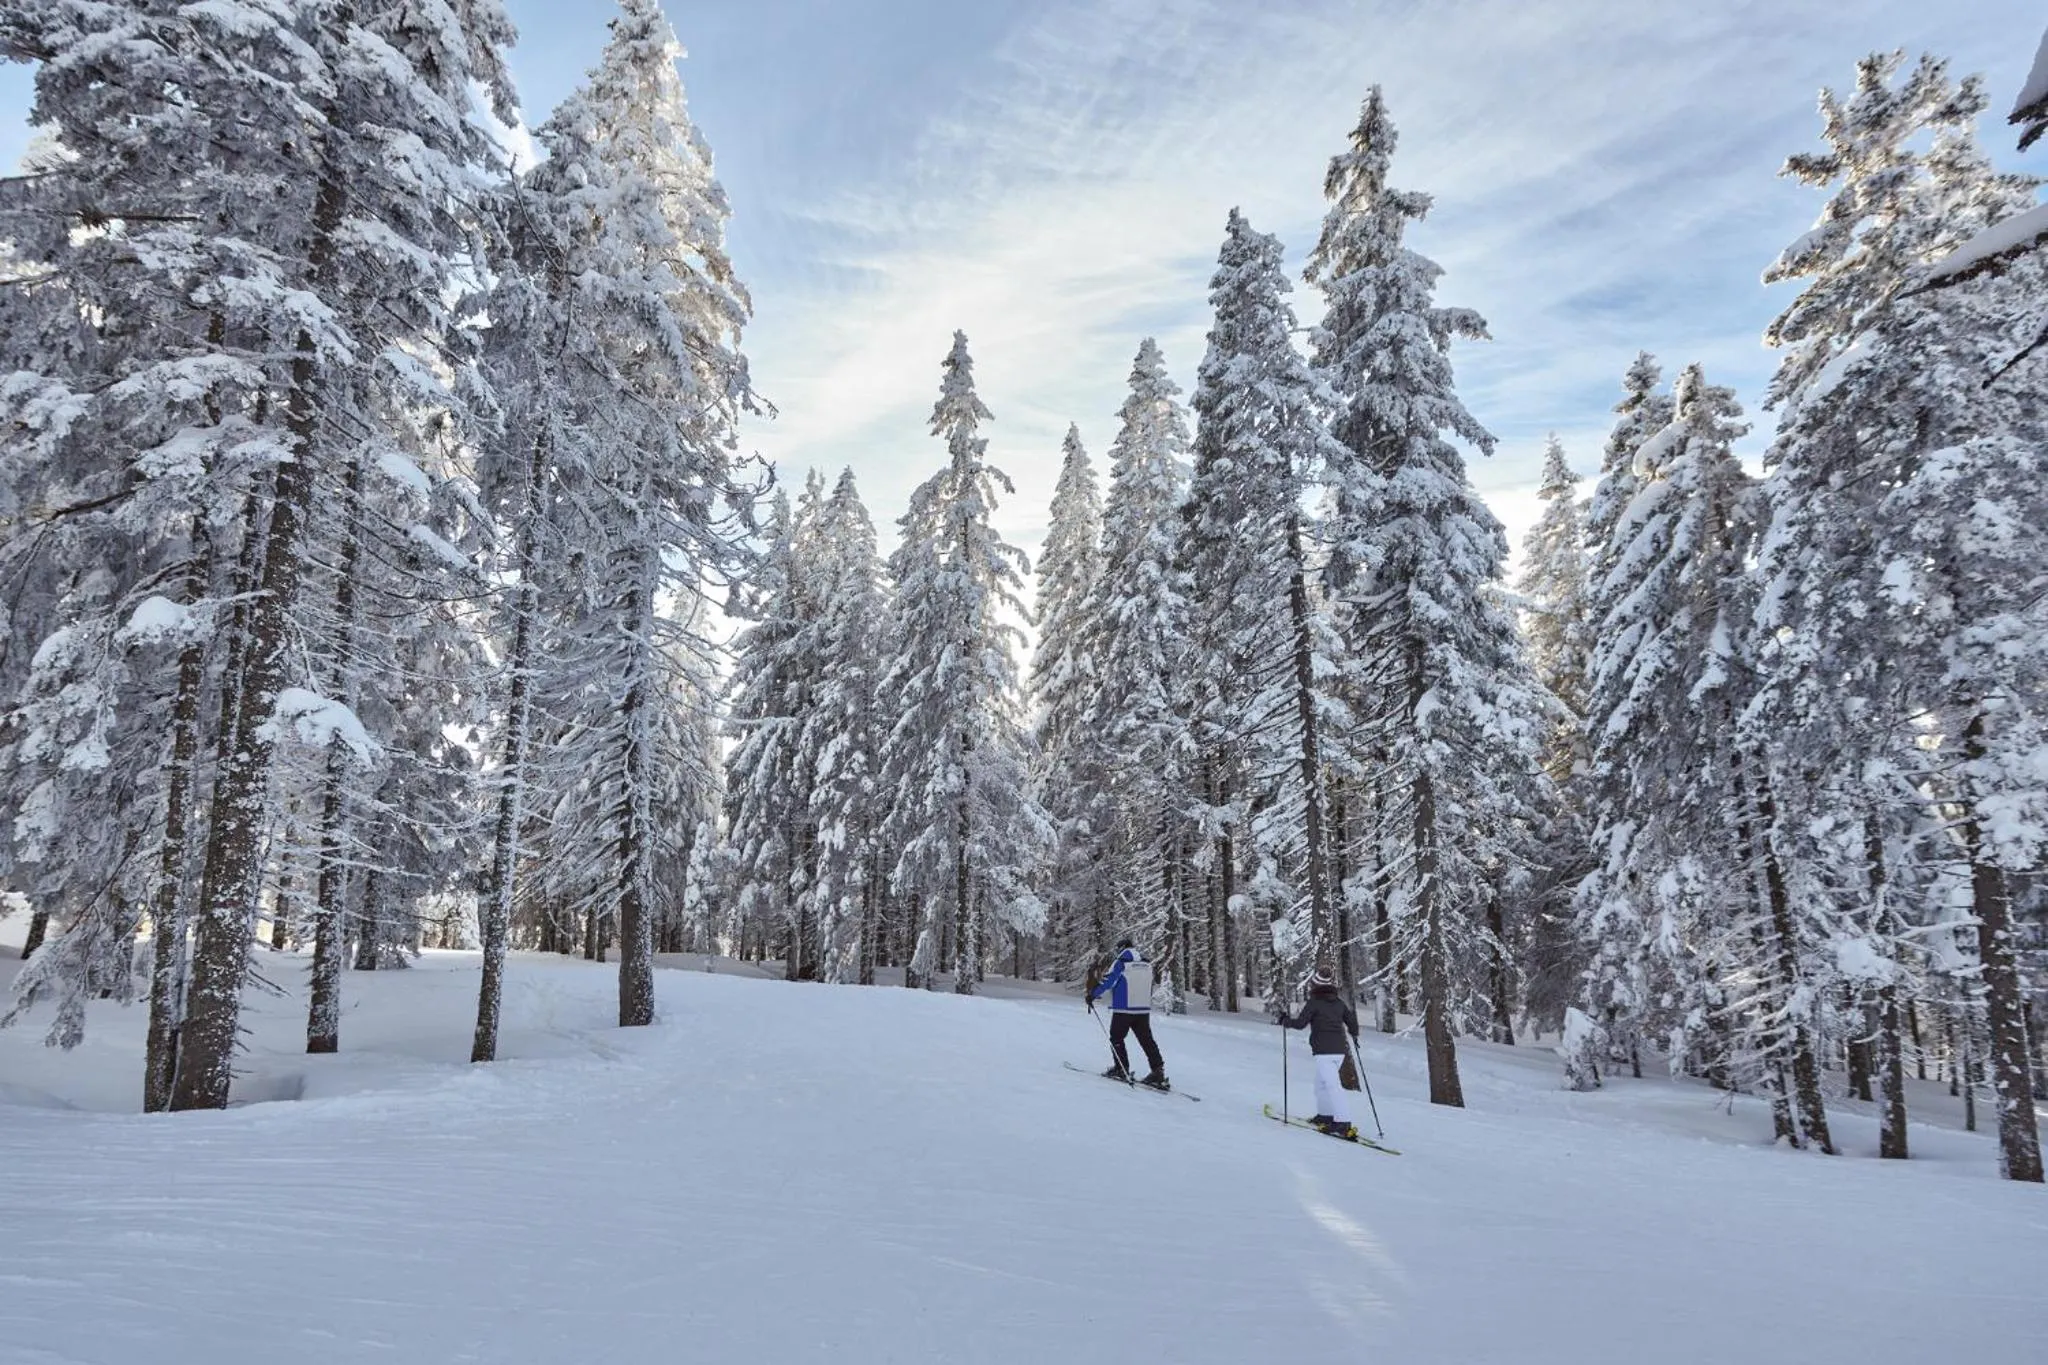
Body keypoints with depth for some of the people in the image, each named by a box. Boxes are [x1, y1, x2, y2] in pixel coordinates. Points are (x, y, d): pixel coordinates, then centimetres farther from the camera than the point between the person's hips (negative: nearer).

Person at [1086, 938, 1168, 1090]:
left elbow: (1107, 982, -10)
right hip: (1144, 1009, 6)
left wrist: (1092, 995, 1)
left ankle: (1122, 1069, 6)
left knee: (1116, 1038, 8)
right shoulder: (1147, 964, 11)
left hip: (1123, 1008, -6)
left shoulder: (1121, 963, -9)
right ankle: (1158, 1070, 0)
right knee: (1146, 1040, 8)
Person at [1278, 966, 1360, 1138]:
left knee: (1332, 1085, -13)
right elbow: (1352, 1020, 16)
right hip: (1340, 1050, 7)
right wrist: (1354, 1035, 37)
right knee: (1321, 1082, 23)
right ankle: (1325, 1114, 29)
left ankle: (1343, 1123, -21)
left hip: (1324, 1051, -7)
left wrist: (1285, 1020, 10)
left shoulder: (1313, 1002, -8)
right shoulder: (1340, 1002, 10)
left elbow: (1300, 1023, -9)